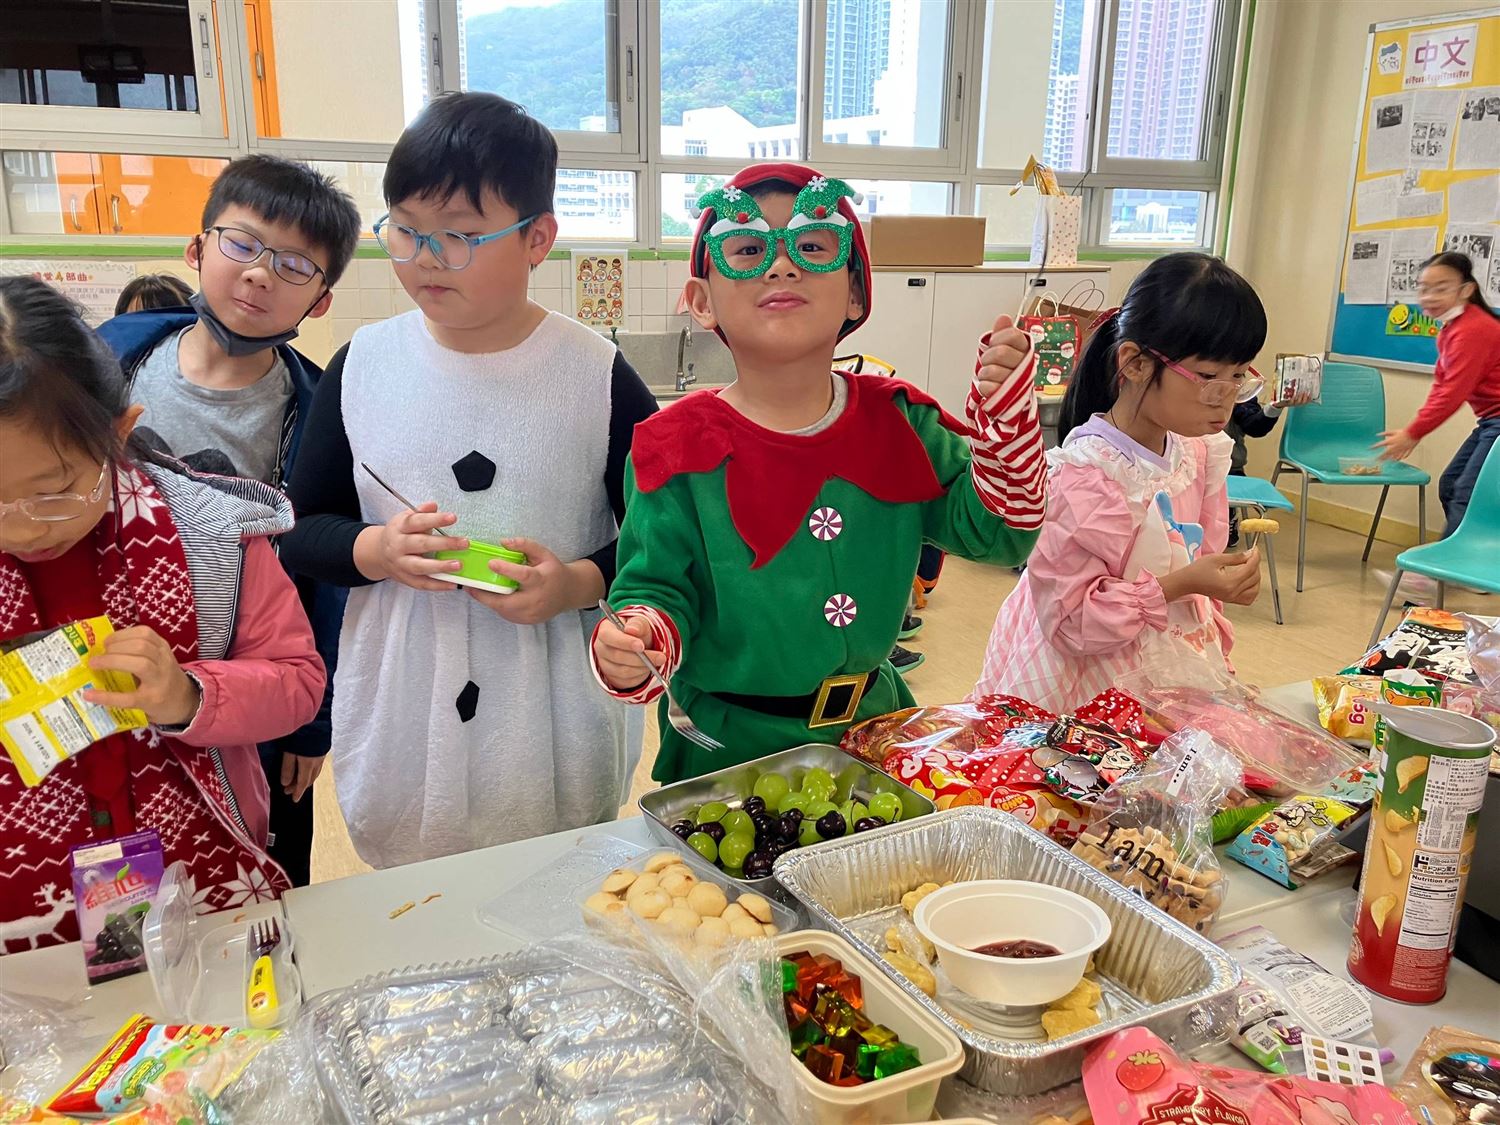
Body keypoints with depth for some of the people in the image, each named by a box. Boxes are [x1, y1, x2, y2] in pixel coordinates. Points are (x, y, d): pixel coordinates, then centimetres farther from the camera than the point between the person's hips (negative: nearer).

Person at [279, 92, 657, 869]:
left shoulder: (599, 377, -8)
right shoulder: (362, 366, -1)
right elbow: (301, 530, 5)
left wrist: (579, 583, -19)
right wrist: (374, 550, -15)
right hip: (402, 731, 2)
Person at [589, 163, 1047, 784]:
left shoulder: (898, 423, -4)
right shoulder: (682, 451, -15)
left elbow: (1000, 533, -6)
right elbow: (657, 589, -12)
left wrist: (1005, 407, -20)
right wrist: (631, 649, -35)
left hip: (872, 724, 4)